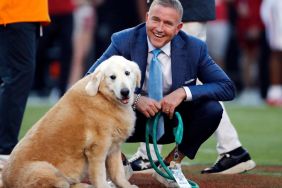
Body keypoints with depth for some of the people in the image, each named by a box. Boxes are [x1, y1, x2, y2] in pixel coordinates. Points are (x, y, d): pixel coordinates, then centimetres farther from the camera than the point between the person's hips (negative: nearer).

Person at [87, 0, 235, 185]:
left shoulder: (194, 48, -11)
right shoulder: (124, 41, -15)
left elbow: (228, 88, -12)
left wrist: (184, 92, -27)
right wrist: (134, 99, -33)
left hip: (173, 121, 2)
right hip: (132, 120, -2)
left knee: (212, 109, -25)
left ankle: (171, 165, -3)